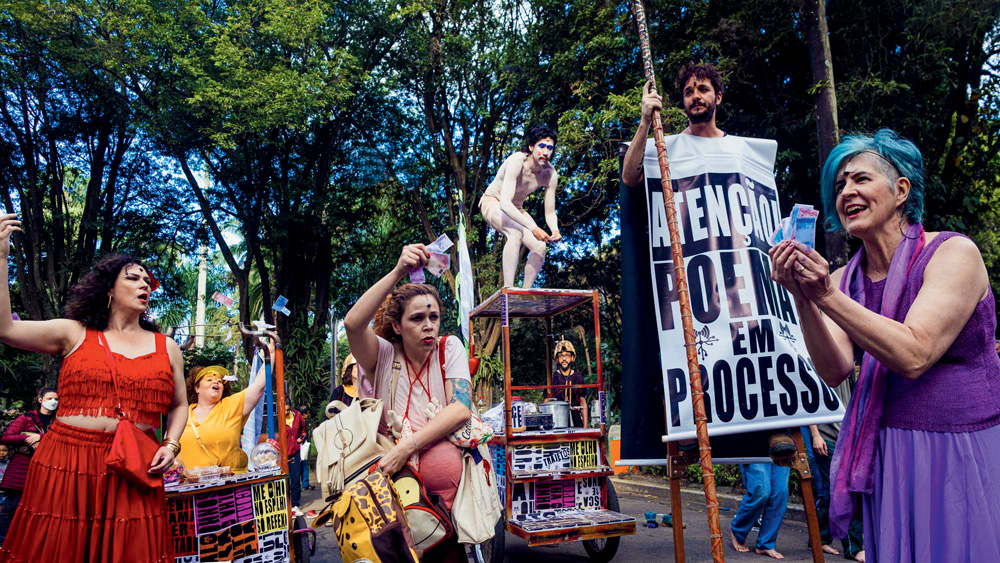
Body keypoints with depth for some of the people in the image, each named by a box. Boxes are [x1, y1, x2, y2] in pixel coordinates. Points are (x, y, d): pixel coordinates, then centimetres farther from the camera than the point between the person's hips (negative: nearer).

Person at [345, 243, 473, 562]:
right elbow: (353, 324, -22)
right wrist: (397, 273, -29)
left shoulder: (449, 349, 1)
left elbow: (461, 409, -12)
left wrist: (407, 447, -21)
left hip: (440, 453, 1)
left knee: (445, 466, -23)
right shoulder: (383, 354, -2)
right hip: (387, 459, -1)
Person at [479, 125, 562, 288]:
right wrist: (533, 227, -50)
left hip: (515, 209, 6)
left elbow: (550, 212, -10)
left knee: (539, 247, -13)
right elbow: (505, 203, -43)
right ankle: (508, 290, -36)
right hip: (493, 203, -6)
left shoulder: (550, 174, -16)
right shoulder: (516, 162, -32)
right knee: (516, 232, -35)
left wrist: (555, 230, -33)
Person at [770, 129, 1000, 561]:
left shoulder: (953, 252, -11)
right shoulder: (842, 280, 2)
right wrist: (802, 299, -22)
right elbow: (835, 371, -10)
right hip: (889, 456, 4)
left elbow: (912, 356, -22)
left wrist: (827, 297, -26)